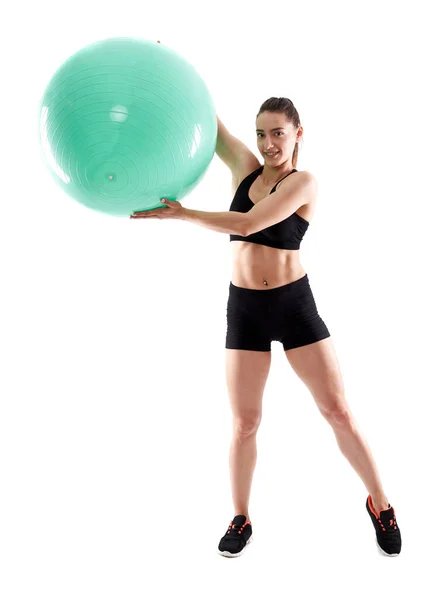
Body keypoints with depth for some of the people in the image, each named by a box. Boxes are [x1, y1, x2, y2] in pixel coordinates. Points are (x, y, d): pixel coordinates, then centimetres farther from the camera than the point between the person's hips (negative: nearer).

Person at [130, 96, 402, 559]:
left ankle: (380, 504, 19)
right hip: (245, 309, 3)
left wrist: (181, 214, -19)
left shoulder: (304, 183, -8)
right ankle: (240, 519, 22)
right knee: (244, 422, 4)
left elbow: (246, 223, -20)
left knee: (338, 409, 1)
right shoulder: (245, 168, 7)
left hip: (294, 304, -3)